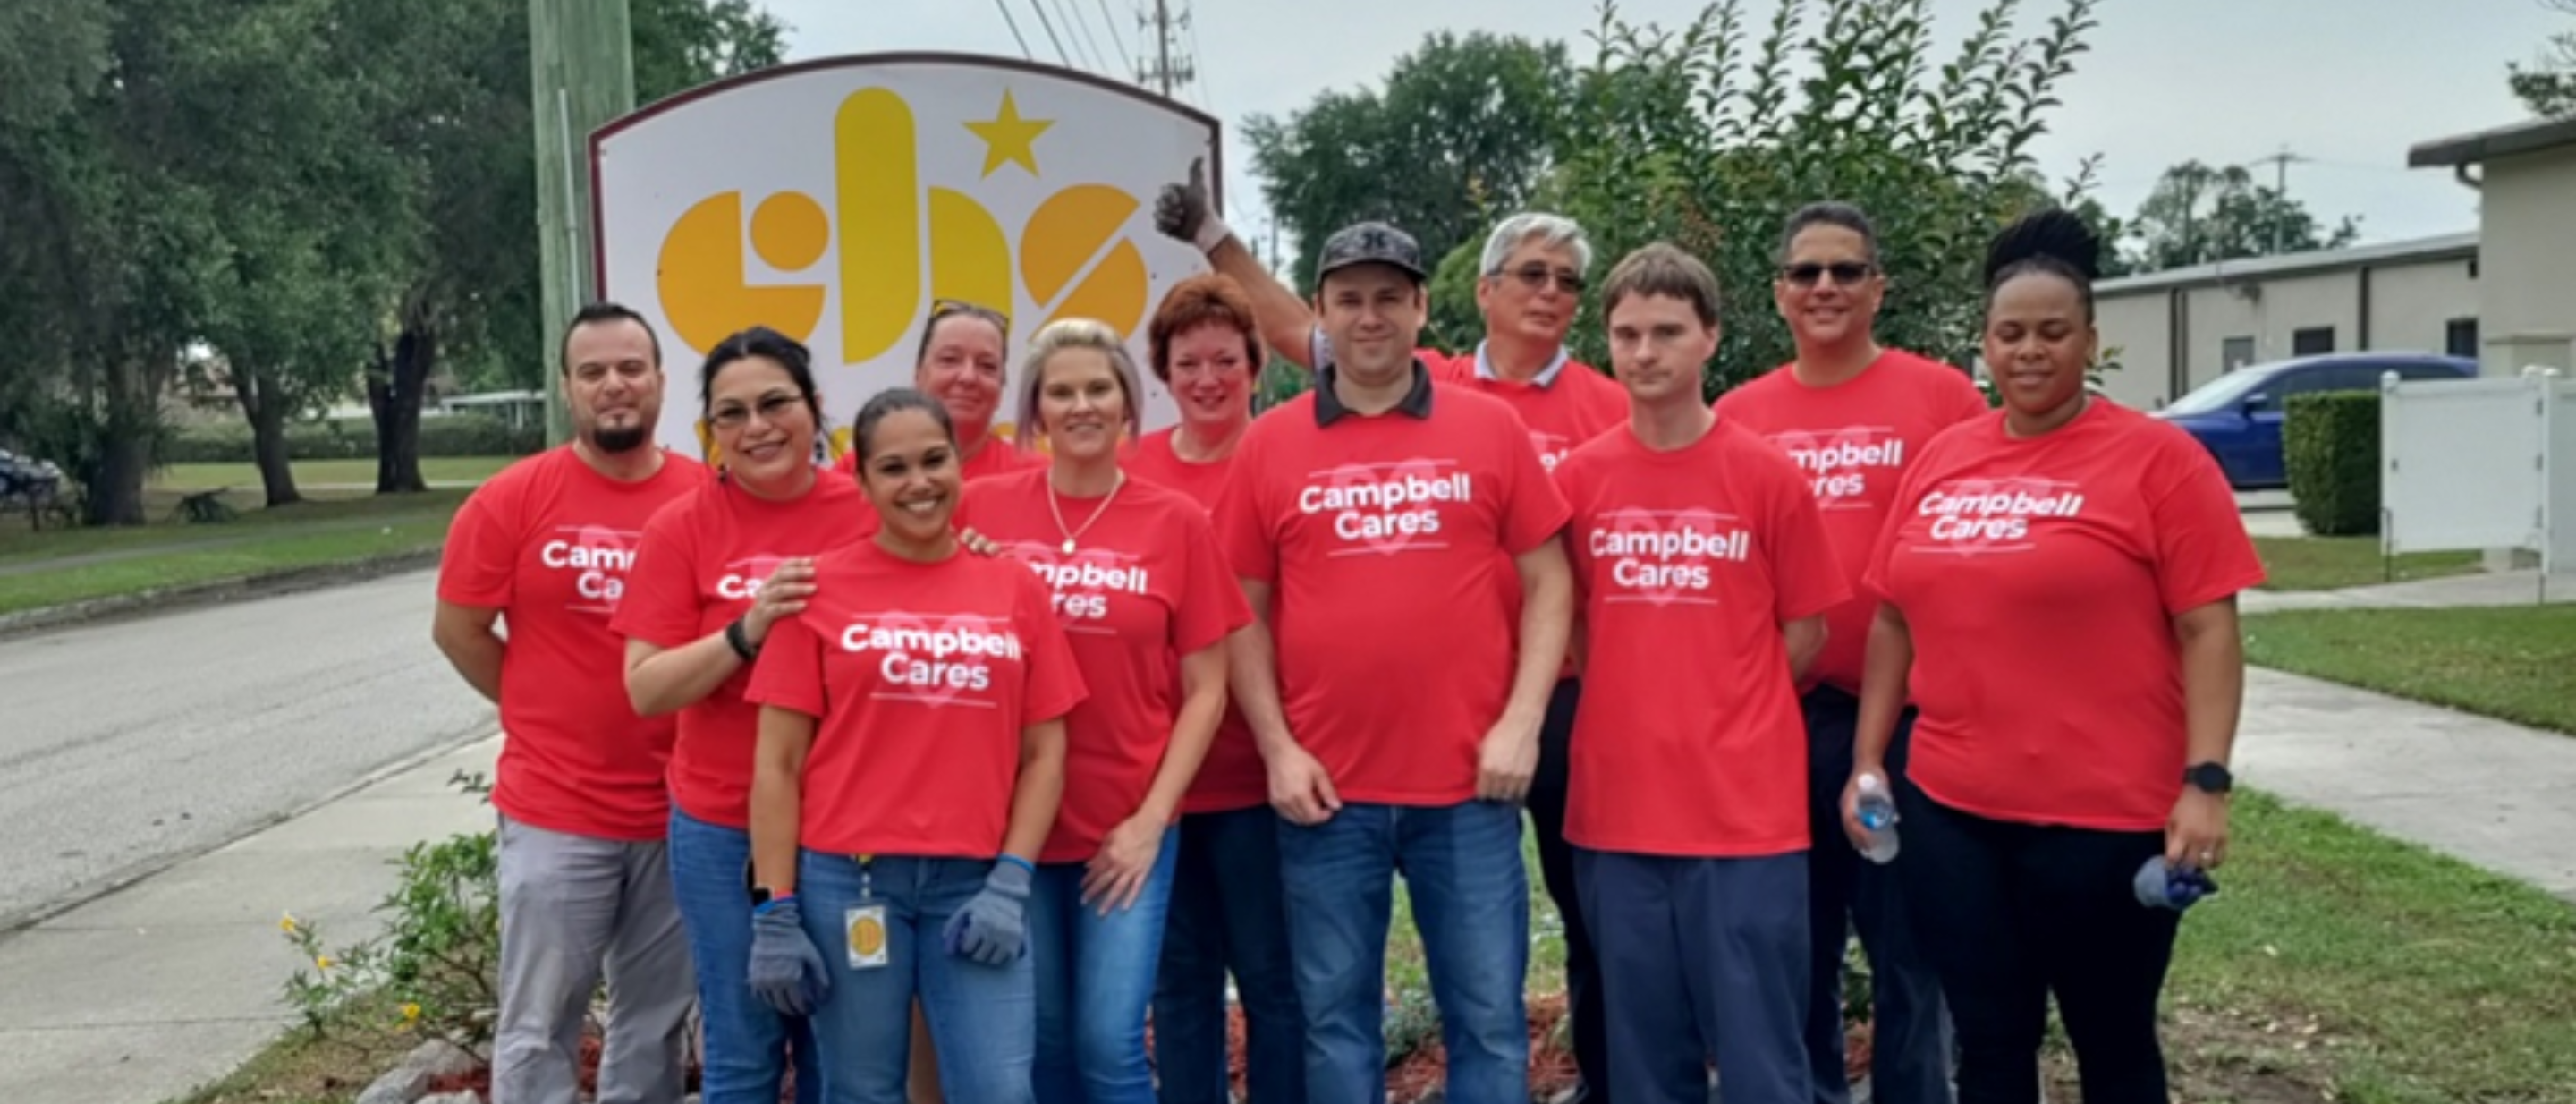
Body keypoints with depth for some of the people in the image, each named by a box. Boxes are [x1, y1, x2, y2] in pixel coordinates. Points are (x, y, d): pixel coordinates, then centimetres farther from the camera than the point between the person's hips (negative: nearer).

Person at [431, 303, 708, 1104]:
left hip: (678, 812, 2)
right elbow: (457, 629, 1)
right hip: (554, 813, -2)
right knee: (539, 1027, 6)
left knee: (658, 1020, 15)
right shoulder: (514, 499, -7)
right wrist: (544, 714, 3)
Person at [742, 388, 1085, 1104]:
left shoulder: (1016, 589, 6)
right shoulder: (821, 588, 1)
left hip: (976, 884, 1)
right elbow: (777, 764, 0)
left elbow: (1044, 753, 7)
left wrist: (1012, 881, -4)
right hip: (846, 878, -1)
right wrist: (775, 912, -5)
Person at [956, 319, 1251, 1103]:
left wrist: (1151, 818, -7)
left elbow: (1204, 691, -1)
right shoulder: (984, 507, 0)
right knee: (1040, 1039, 10)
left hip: (1127, 825, -1)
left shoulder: (1176, 522, -2)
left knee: (1109, 1040, -1)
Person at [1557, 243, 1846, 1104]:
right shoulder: (1577, 478, 3)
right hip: (1616, 807, 3)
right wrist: (1642, 704, 4)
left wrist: (1720, 705, 1)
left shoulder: (1768, 474, -3)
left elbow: (1806, 632, 4)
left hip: (1747, 809, -2)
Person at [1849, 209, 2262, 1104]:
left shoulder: (2157, 458, -5)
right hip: (1950, 810, 4)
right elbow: (1894, 621, 13)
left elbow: (2208, 630, -8)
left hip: (2106, 815, -4)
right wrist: (1868, 760, 9)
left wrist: (2204, 781, -15)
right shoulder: (1940, 458, 9)